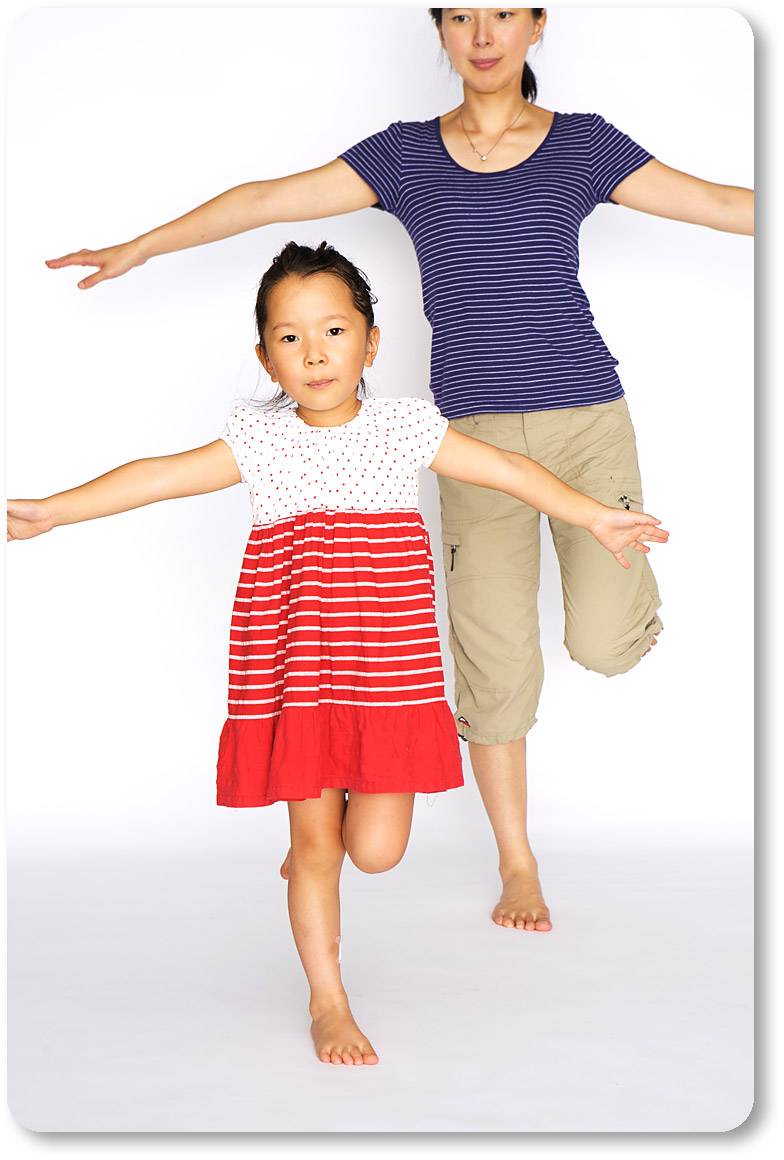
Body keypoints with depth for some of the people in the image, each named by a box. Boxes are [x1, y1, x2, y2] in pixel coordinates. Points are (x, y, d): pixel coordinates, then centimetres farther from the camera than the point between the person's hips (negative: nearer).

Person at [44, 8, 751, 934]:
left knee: (605, 644, -12)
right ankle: (517, 863, 19)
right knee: (496, 660, 0)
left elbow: (720, 205, 6)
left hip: (585, 417, 0)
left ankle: (613, 554, 25)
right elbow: (270, 199, 10)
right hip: (477, 435, 1)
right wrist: (140, 247, 12)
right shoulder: (405, 154, 8)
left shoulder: (584, 145, 7)